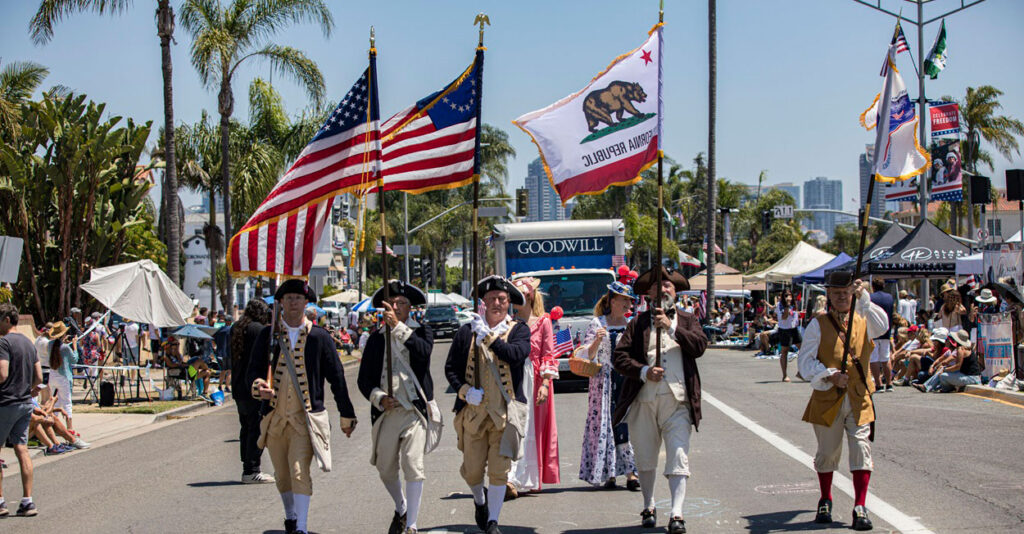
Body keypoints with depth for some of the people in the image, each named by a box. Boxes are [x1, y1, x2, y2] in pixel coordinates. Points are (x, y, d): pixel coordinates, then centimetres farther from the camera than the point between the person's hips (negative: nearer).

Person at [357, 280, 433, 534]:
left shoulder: (421, 332, 5)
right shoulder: (376, 338, 11)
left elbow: (424, 351, -19)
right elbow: (364, 379, 10)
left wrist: (398, 327, -24)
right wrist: (379, 398, -7)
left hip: (414, 409, -3)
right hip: (385, 411, 3)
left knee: (413, 465, -15)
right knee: (386, 469, 12)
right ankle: (401, 509, 39)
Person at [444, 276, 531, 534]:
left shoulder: (518, 330, 4)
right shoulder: (466, 331, 8)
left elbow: (517, 354, -17)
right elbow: (451, 368, 9)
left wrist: (488, 336, -13)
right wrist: (464, 390, -7)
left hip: (505, 412, -2)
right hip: (473, 411, 2)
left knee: (499, 470, -3)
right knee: (472, 470, 6)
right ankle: (480, 501, 38)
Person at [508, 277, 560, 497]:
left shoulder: (543, 322, 2)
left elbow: (548, 355, -1)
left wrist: (545, 383, -11)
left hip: (534, 379, -2)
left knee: (532, 428, -3)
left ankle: (530, 479, -3)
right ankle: (511, 480, -7)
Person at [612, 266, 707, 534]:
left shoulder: (686, 321, 12)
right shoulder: (638, 323, 10)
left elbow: (699, 346, -6)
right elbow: (620, 356, 2)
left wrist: (671, 326, -13)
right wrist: (644, 371, -13)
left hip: (677, 401, -1)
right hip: (643, 401, 1)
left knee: (678, 458, -10)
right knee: (644, 459, 11)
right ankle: (649, 507, 28)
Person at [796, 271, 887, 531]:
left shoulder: (863, 321, 8)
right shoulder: (818, 325, 4)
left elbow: (882, 326, -16)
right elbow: (805, 360, -2)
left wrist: (863, 298, -28)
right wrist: (829, 376, -16)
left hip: (859, 398, 1)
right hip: (827, 398, 0)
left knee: (861, 448, -9)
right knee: (827, 452, 9)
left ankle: (860, 507, -4)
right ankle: (825, 502, 29)